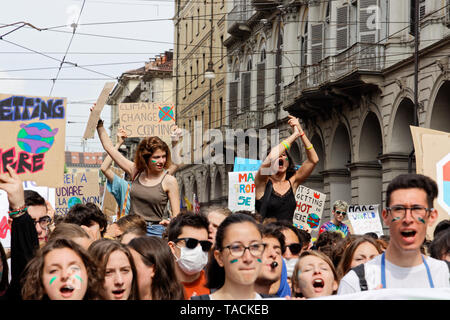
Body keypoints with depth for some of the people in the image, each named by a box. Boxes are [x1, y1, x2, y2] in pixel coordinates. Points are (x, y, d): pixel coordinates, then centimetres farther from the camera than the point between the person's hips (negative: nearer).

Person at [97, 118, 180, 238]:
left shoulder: (169, 181, -2)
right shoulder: (135, 172, 8)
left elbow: (177, 216, 0)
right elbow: (109, 147, 15)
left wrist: (170, 222, -23)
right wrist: (99, 124, 15)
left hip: (155, 231, -3)